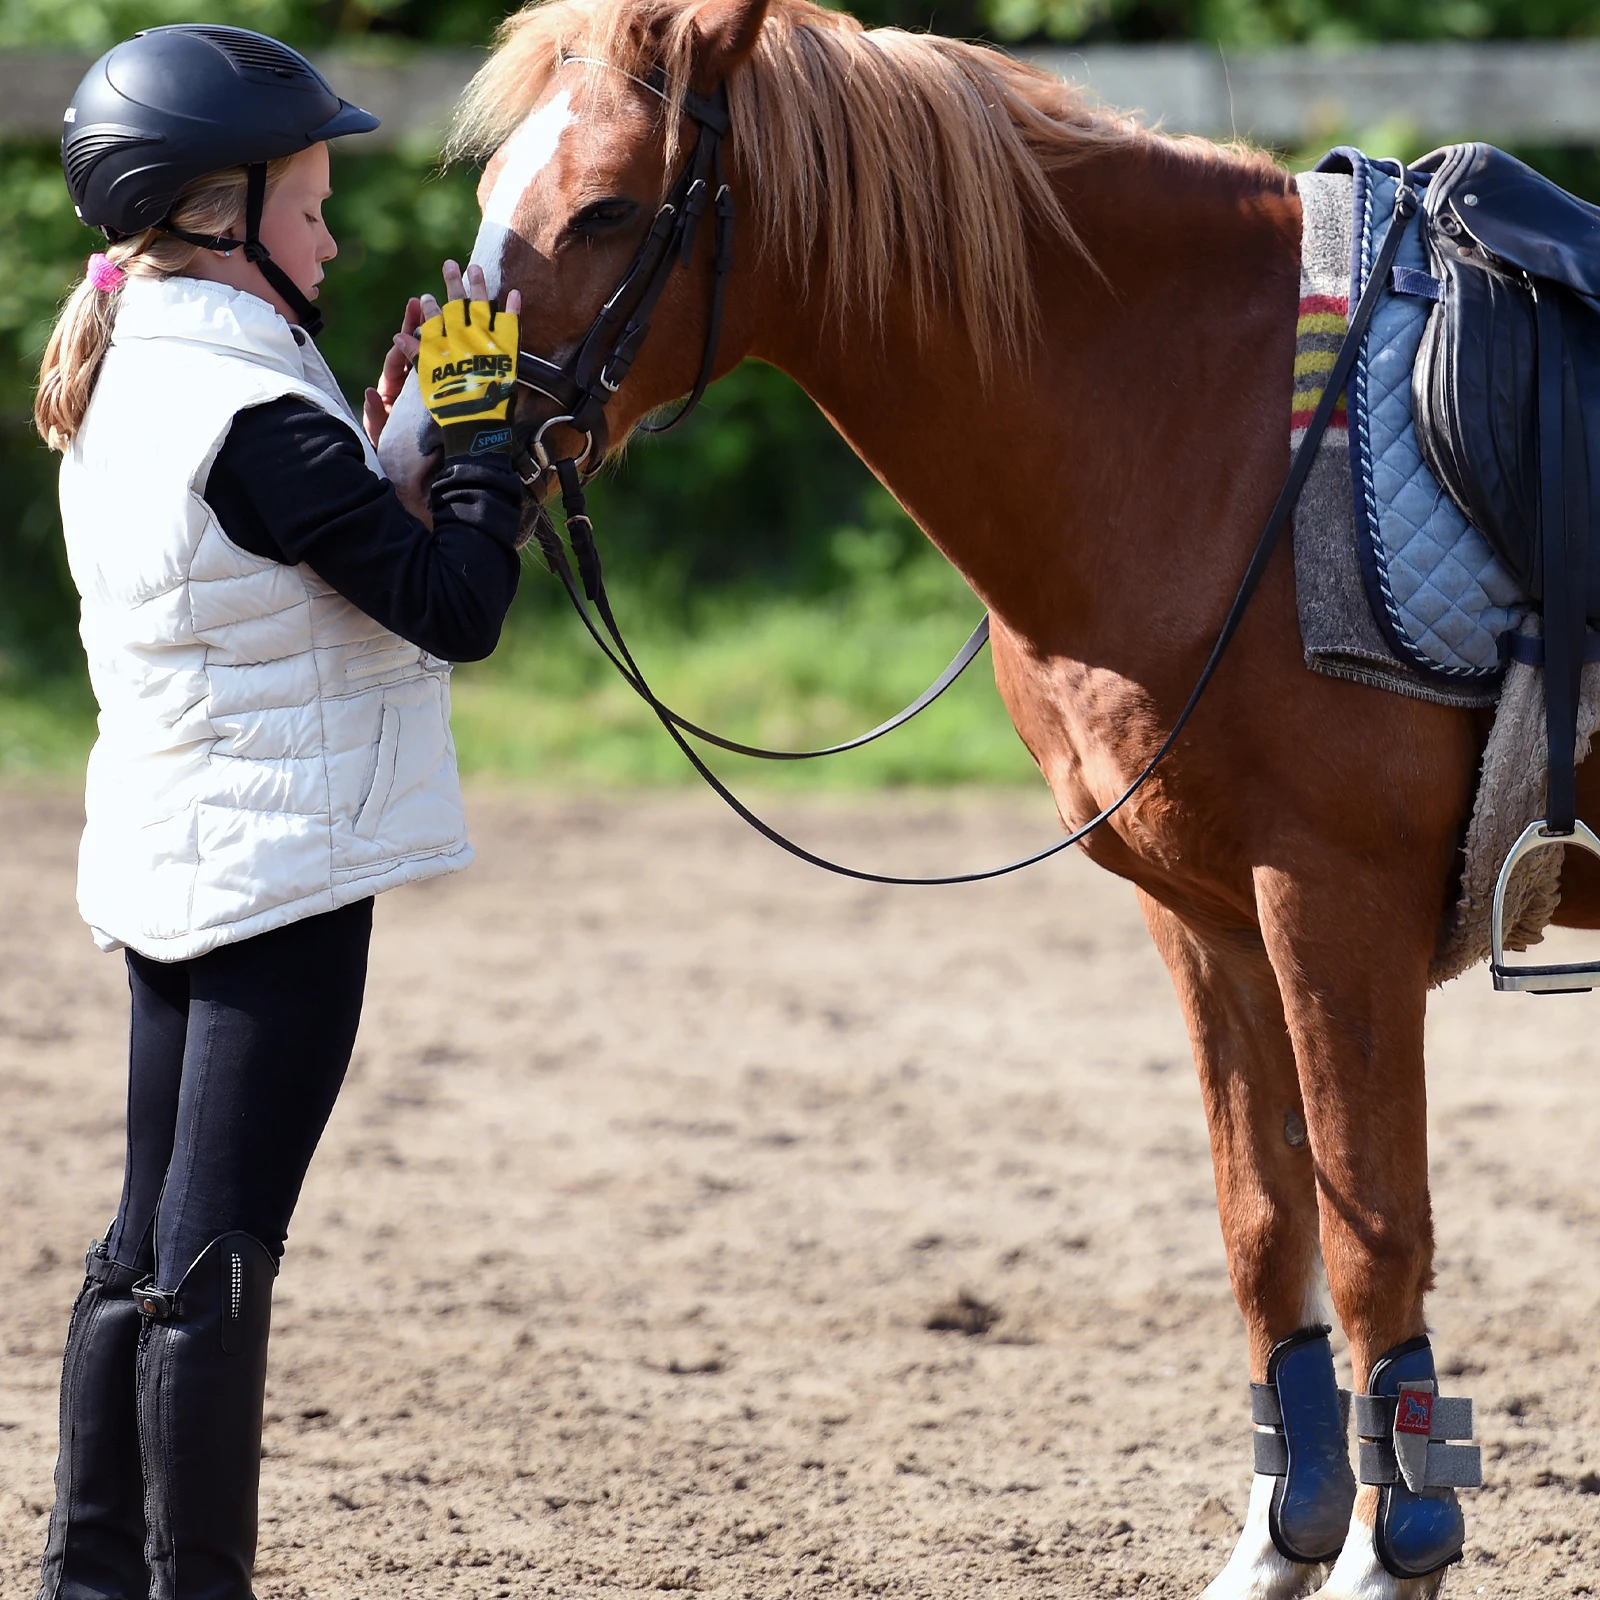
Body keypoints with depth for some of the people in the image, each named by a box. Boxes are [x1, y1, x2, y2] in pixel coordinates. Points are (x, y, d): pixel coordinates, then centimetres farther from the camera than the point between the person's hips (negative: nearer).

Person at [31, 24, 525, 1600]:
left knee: (149, 1237, 15)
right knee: (216, 1250, -5)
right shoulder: (251, 416, -19)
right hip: (279, 868, -9)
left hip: (163, 863, 9)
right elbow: (456, 608, -18)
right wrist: (481, 421, -7)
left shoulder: (120, 392, 8)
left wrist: (385, 423, 11)